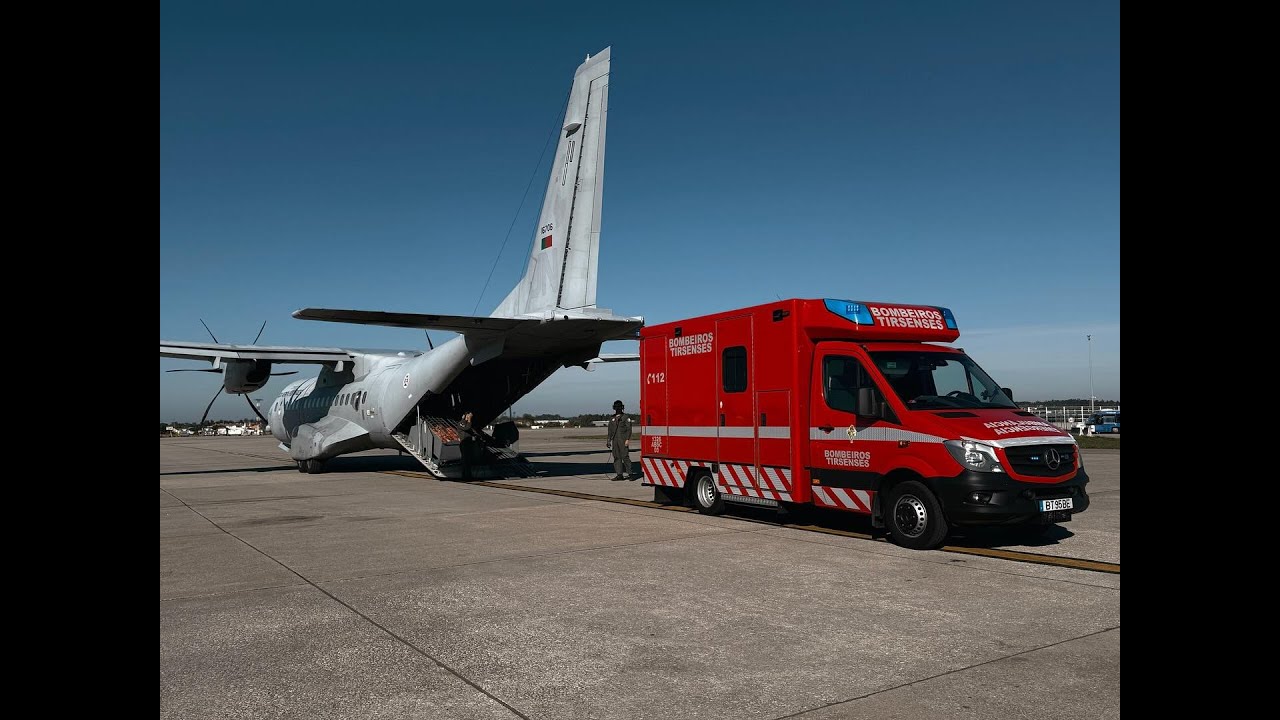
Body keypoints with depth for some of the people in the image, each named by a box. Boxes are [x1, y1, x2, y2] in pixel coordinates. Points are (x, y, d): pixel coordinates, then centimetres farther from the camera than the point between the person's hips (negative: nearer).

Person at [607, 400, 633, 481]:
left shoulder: (625, 418, 0)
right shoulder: (612, 419, 15)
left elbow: (629, 429, -5)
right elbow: (610, 431, 17)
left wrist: (627, 439, -13)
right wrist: (609, 441, 10)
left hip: (623, 441, -5)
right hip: (615, 441, 5)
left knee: (625, 457, -7)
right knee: (616, 457, 3)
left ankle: (629, 474, -2)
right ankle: (619, 475, 6)